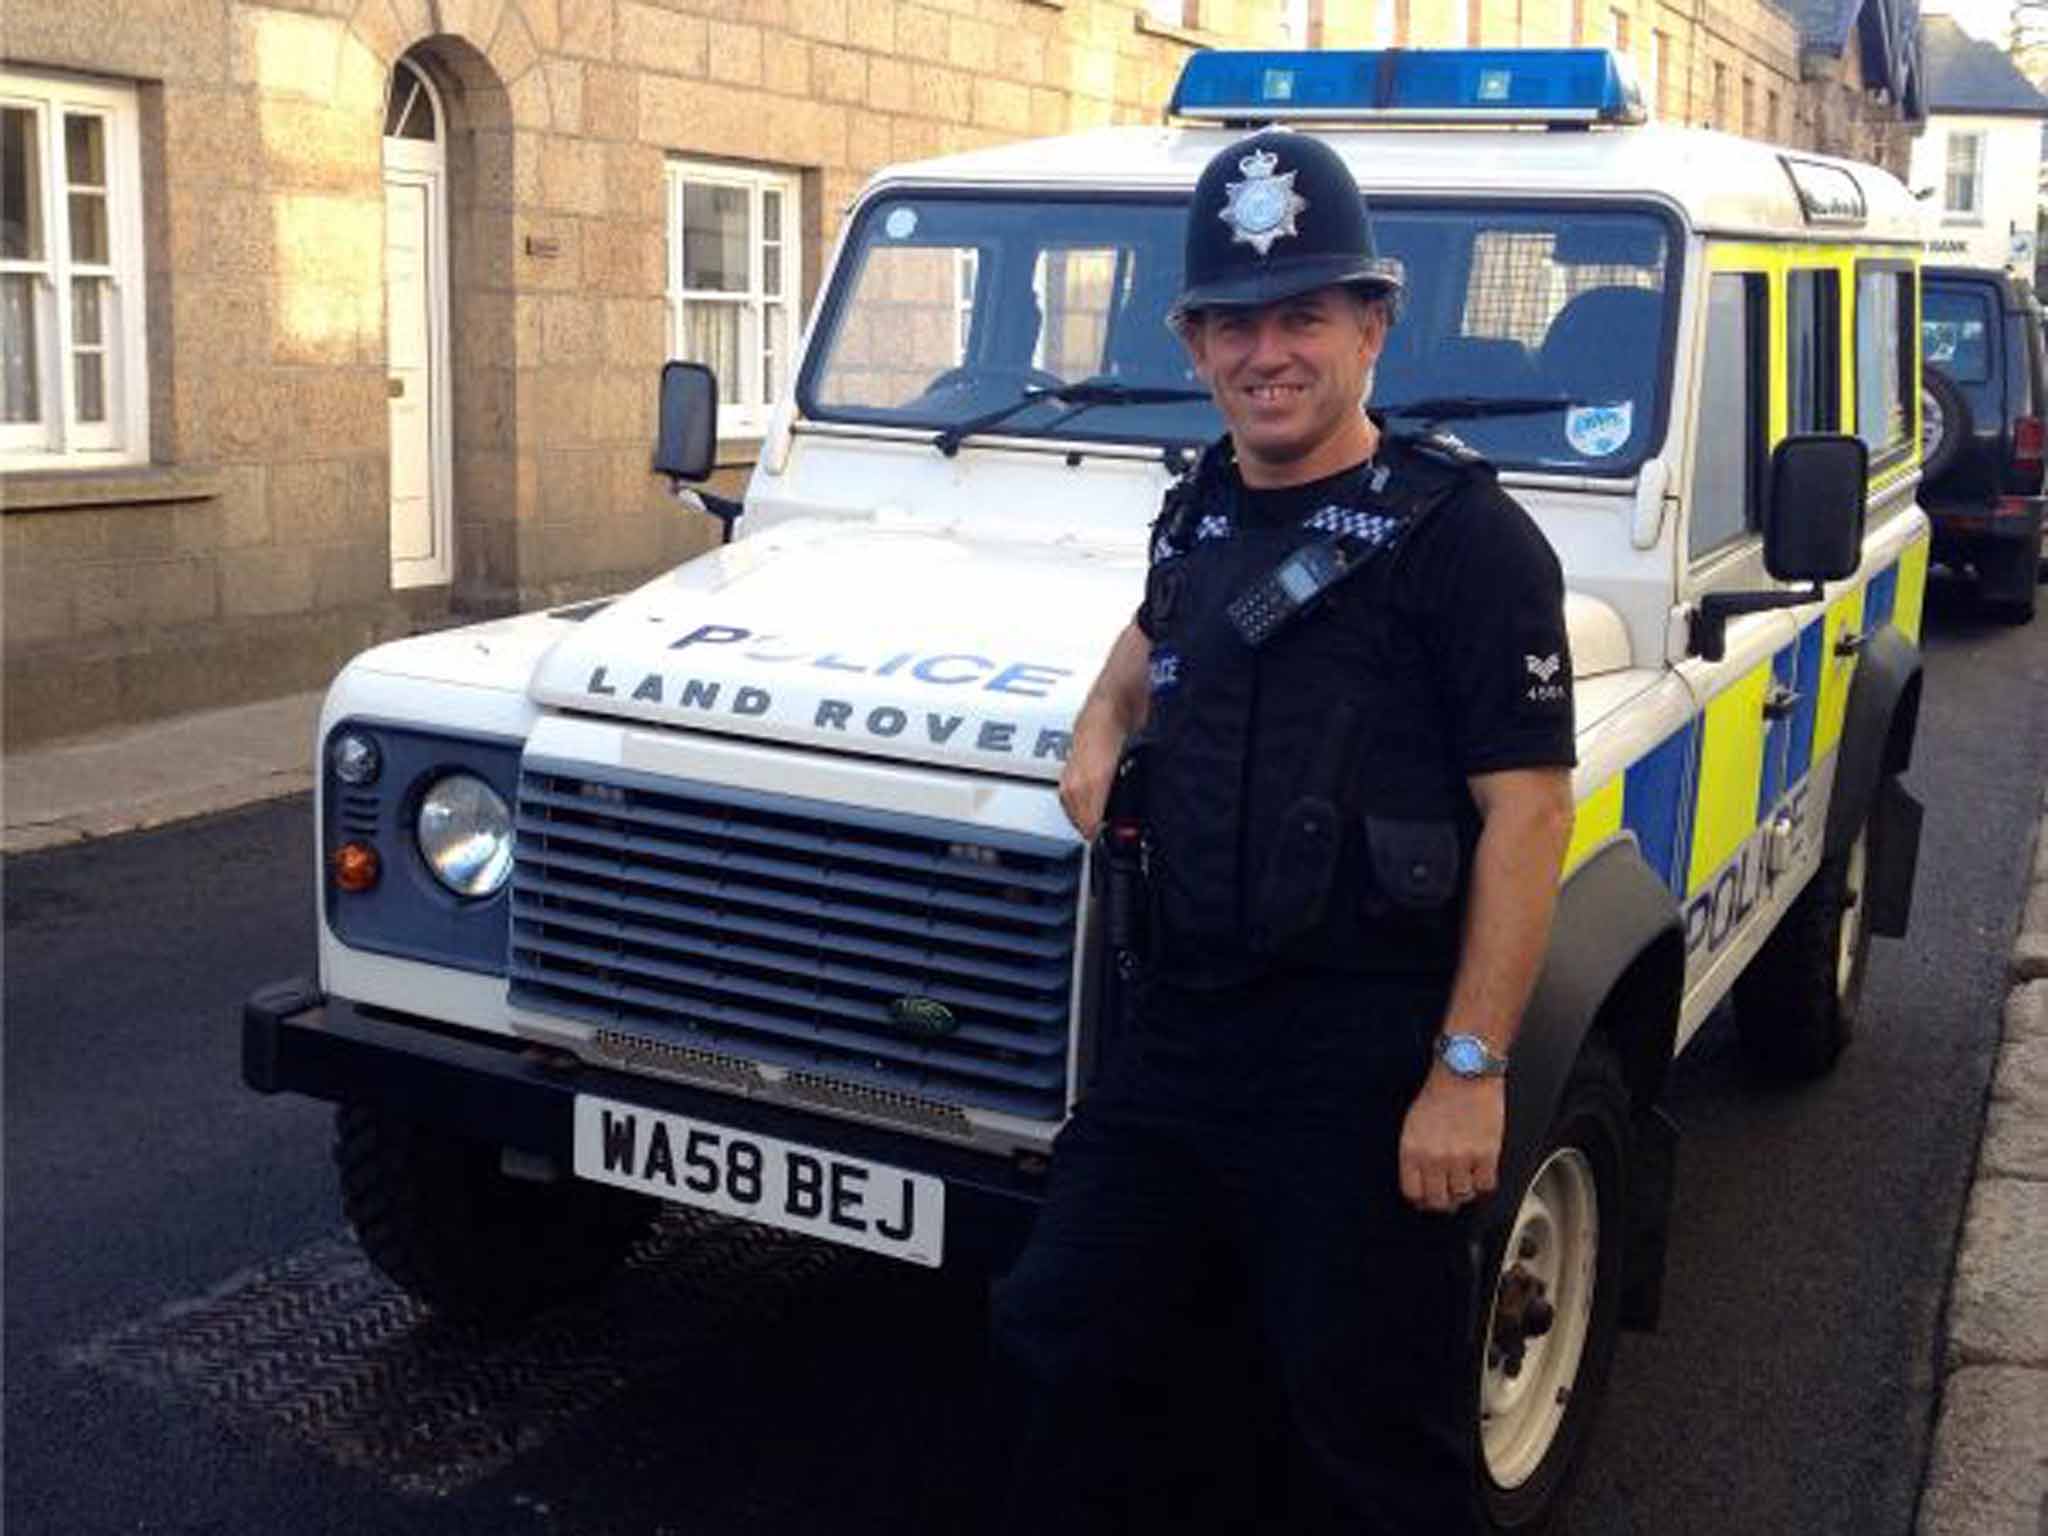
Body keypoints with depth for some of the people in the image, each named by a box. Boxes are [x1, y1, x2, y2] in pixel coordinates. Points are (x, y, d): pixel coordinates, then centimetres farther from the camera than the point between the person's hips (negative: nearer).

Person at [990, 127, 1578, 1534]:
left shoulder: (1461, 533, -11)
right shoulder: (1201, 512, 10)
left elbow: (1527, 807, -15)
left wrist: (1470, 1070, -18)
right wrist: (1105, 718, 12)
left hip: (1366, 1058, -6)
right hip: (1180, 1030, 7)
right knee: (1069, 1346, 13)